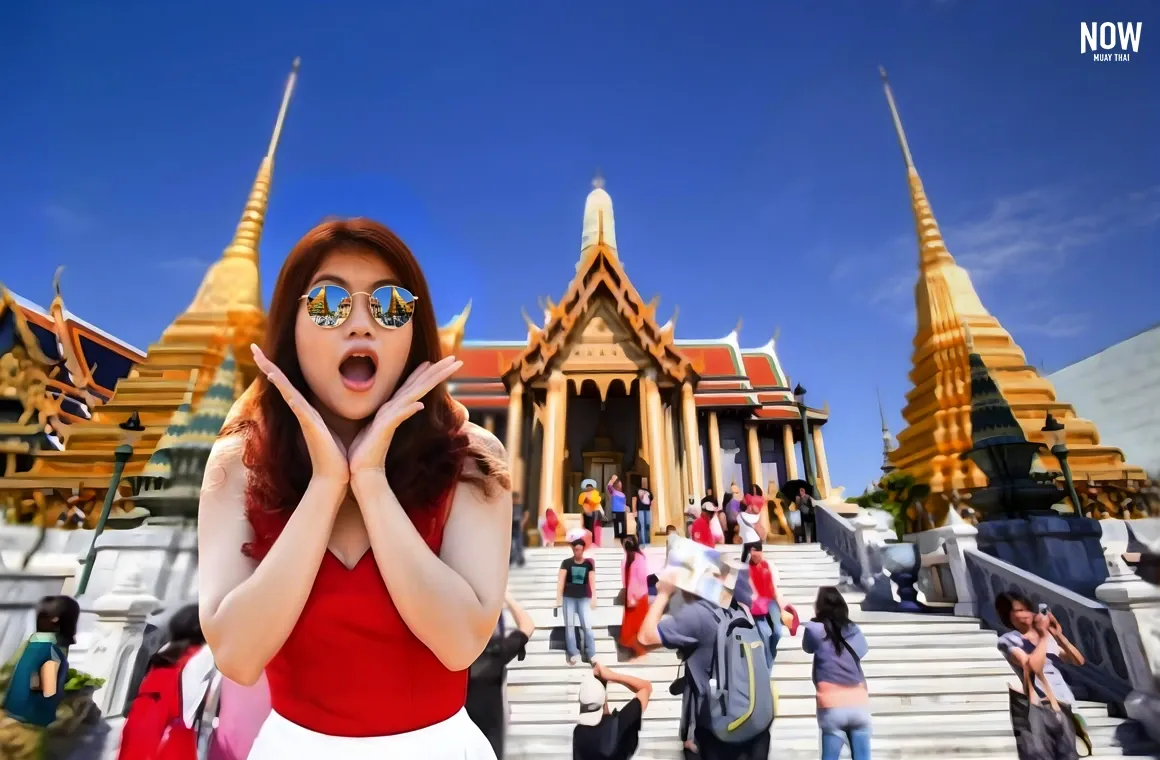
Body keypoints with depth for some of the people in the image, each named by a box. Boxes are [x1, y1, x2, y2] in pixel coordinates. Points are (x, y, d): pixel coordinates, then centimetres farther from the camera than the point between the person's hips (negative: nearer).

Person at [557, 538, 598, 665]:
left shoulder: (589, 564, 2)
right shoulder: (566, 563, -1)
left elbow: (592, 581, -1)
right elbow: (561, 580, -3)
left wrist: (593, 597, -10)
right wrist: (558, 598, -9)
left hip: (584, 598, 0)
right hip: (568, 597, 0)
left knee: (587, 626, -5)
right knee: (569, 625, 1)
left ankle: (590, 655, 2)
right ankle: (573, 654, 9)